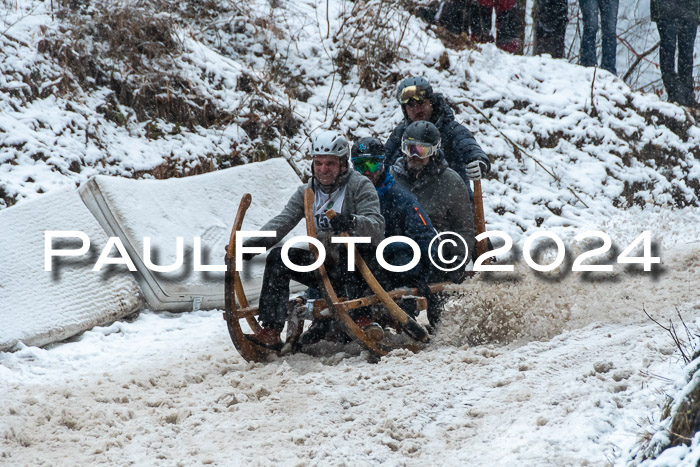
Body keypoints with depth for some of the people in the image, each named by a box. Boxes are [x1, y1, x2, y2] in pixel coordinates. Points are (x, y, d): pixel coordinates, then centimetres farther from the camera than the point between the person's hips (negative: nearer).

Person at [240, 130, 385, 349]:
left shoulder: (359, 186, -7)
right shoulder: (307, 192, 9)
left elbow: (377, 228, -21)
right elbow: (282, 222, -4)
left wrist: (351, 222, -43)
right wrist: (252, 244, -21)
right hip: (324, 267, 5)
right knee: (278, 257, -13)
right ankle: (270, 332, -18)